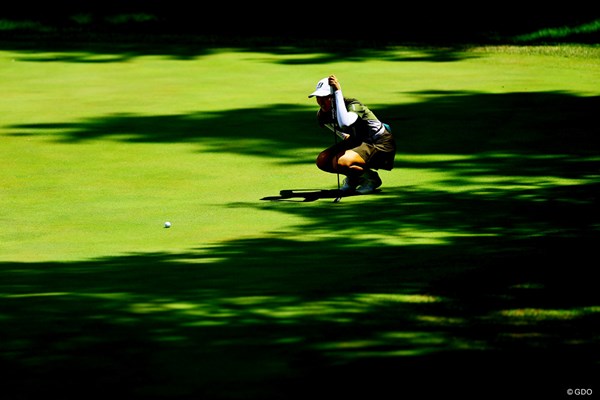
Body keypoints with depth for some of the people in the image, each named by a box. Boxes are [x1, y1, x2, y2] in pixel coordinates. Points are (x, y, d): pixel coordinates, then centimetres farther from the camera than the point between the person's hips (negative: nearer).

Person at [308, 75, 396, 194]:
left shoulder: (353, 105, -27)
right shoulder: (322, 115, -6)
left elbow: (344, 123, -53)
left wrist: (338, 92, -46)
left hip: (380, 144, -8)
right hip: (358, 141, 8)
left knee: (340, 162, -31)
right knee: (322, 161, -7)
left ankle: (371, 178, -4)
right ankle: (354, 178, 17)